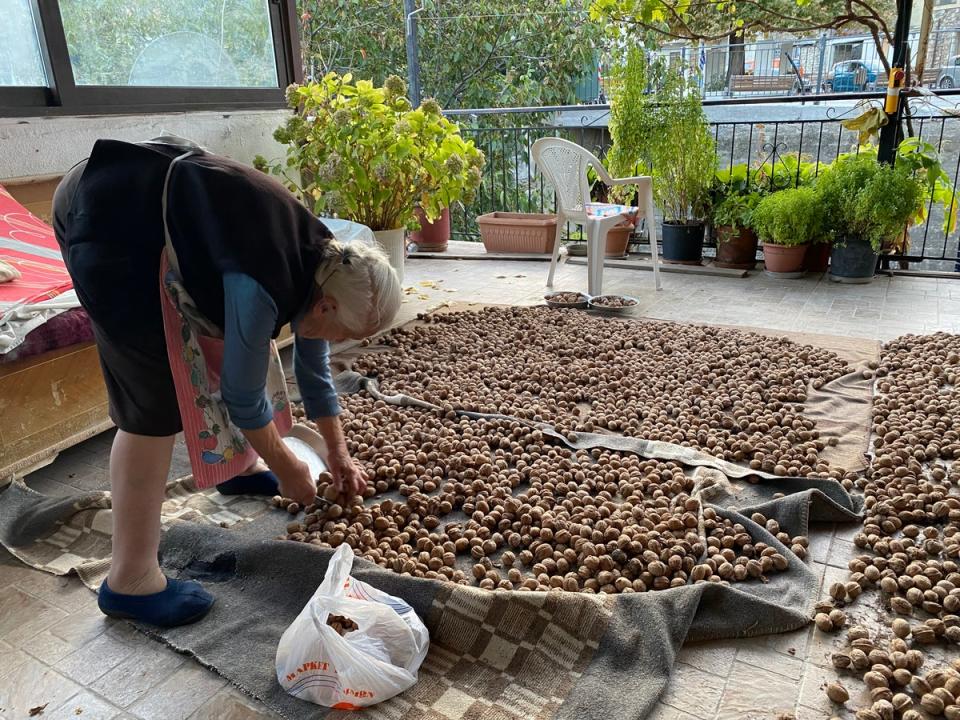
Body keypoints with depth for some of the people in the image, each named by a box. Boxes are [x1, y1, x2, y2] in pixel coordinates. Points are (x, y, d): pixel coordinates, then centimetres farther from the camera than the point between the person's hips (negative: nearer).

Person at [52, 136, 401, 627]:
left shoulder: (318, 263, -1)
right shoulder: (264, 287, -28)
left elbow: (314, 368, 12)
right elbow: (245, 398, -17)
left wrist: (338, 454, 19)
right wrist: (288, 470, -1)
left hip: (160, 205, 10)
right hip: (109, 218, -10)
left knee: (225, 342, 14)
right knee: (156, 396, -12)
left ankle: (240, 467, 36)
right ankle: (130, 580, -2)